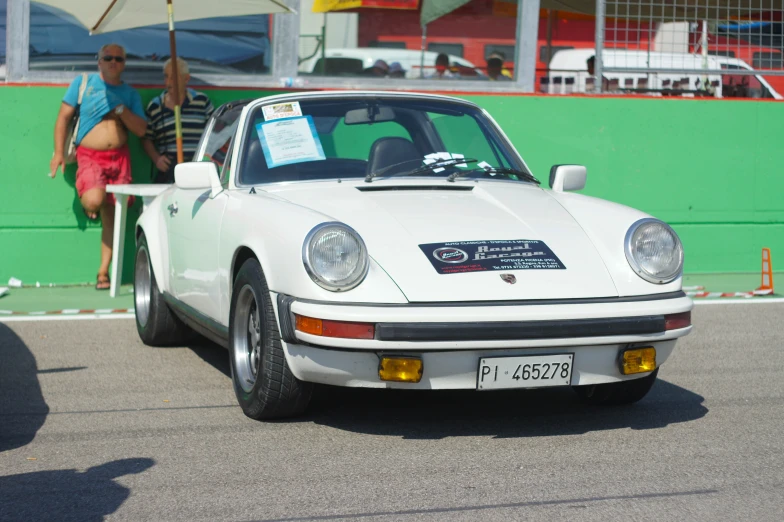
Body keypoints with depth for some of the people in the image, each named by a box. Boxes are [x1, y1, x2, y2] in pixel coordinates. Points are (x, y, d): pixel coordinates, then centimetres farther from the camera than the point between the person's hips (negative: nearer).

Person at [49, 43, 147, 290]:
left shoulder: (130, 94, 12)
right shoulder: (82, 83, 6)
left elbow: (141, 130, 5)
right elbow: (63, 117, 4)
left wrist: (120, 108, -8)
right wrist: (58, 152, -4)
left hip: (119, 157, 3)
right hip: (89, 156, -3)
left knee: (111, 213, 1)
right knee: (94, 200, -27)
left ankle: (103, 271, 8)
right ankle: (86, 204, 12)